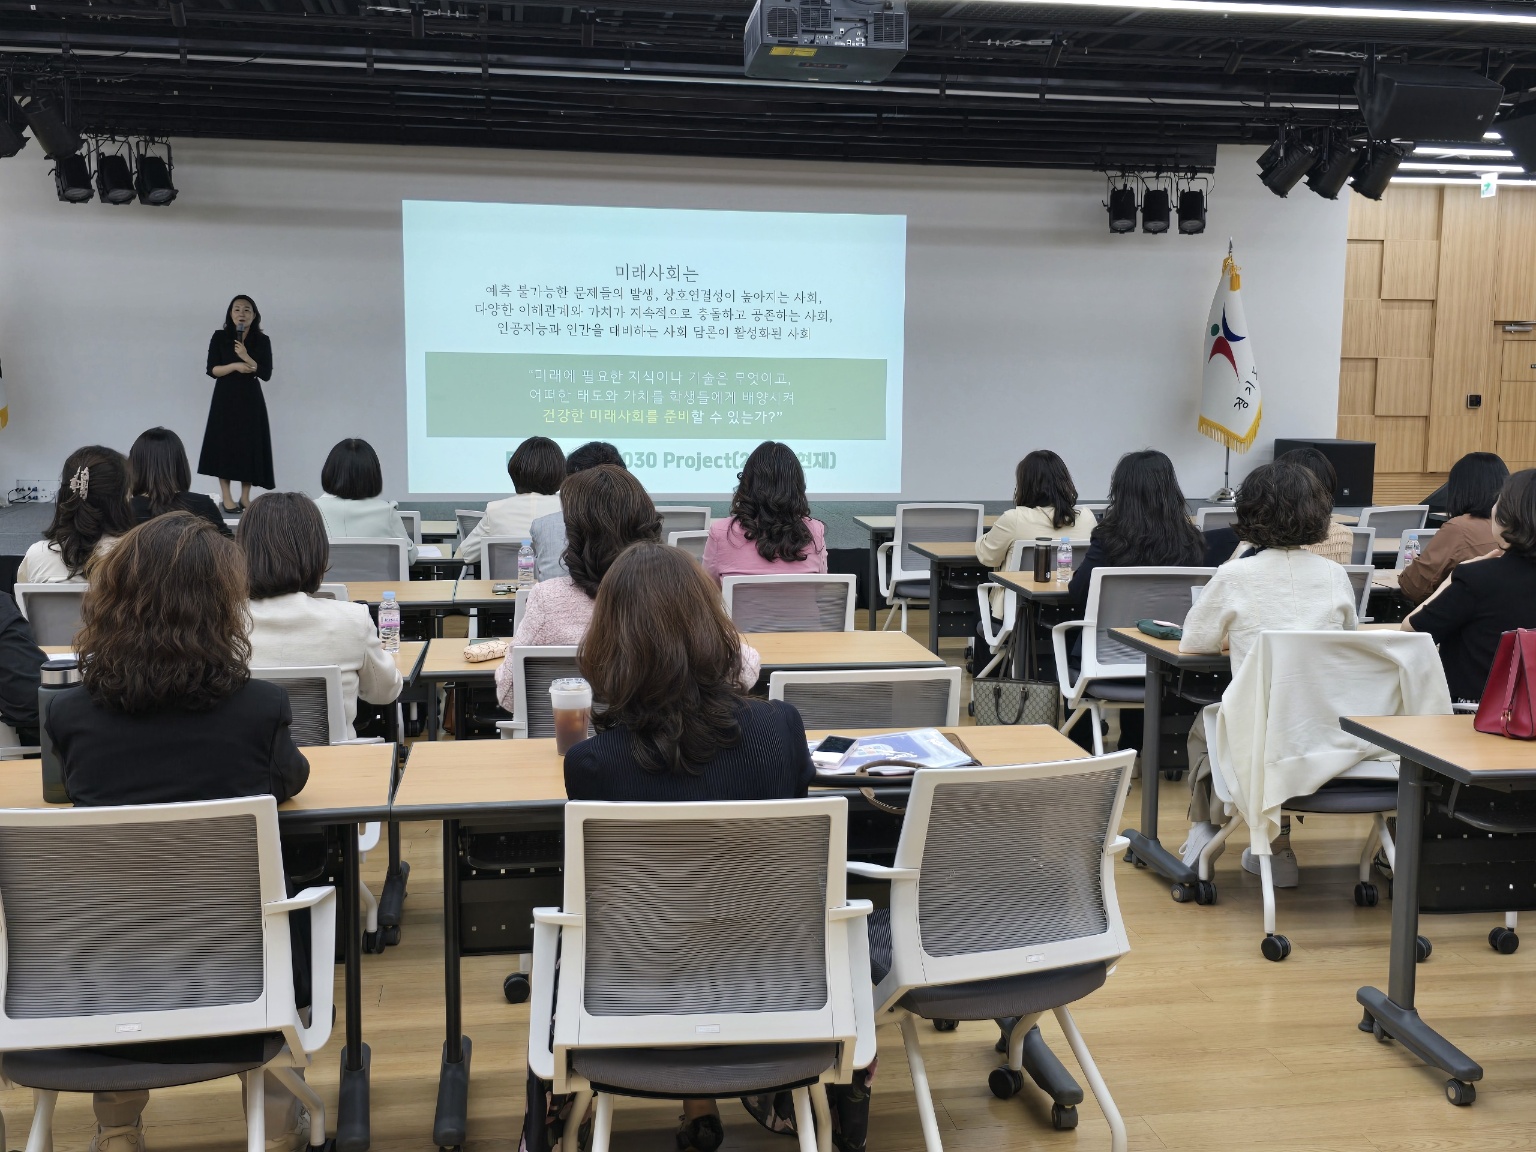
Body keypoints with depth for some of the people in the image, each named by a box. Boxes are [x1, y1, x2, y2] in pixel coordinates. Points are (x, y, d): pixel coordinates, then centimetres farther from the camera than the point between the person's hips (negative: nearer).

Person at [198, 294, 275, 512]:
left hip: (250, 399, 1)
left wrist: (246, 358, -17)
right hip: (225, 398, -1)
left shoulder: (262, 341, 1)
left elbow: (266, 374, -5)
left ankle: (245, 498, 8)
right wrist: (235, 366, -17)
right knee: (224, 445, -2)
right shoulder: (219, 337, 0)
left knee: (249, 447, 0)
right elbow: (212, 370, -3)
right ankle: (226, 499, 4)